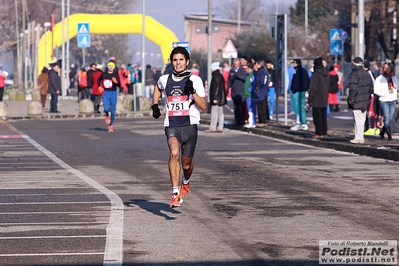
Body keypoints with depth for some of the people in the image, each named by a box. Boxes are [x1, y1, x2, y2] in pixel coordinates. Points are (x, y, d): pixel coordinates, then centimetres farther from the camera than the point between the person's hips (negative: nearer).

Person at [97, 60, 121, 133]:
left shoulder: (116, 75, -2)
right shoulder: (104, 74, 3)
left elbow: (119, 85, -5)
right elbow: (99, 80, 22)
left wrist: (116, 82, -25)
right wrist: (99, 87, 6)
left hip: (113, 93, 0)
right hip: (106, 93, 0)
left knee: (112, 110, 4)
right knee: (106, 108, -19)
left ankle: (111, 125, 22)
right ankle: (107, 115, 18)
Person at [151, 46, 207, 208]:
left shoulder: (195, 80, -1)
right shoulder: (165, 79, 6)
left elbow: (203, 107, -6)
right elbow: (157, 88, 33)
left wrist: (192, 92, -19)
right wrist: (155, 105, 20)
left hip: (190, 126, 0)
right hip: (172, 126, 0)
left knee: (186, 164, 11)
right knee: (174, 153, -29)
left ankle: (186, 182, 47)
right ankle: (175, 193, -30)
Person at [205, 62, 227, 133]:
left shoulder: (216, 76, -15)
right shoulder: (220, 76, 14)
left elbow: (215, 88, -20)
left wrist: (214, 98, -21)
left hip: (217, 97, -10)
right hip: (221, 98, 10)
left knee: (214, 113, -6)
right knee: (220, 113, 10)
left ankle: (212, 128, -4)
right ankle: (220, 128, 13)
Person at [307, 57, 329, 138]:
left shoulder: (315, 75, -17)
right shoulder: (326, 74, 8)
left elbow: (313, 89, -18)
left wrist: (310, 100, -12)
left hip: (317, 101, -8)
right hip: (324, 100, 8)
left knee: (317, 117, -3)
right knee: (323, 116, 13)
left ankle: (319, 133, -4)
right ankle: (324, 132, 15)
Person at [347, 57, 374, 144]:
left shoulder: (354, 74, -13)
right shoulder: (366, 73, 13)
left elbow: (353, 88, -19)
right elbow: (371, 86, 18)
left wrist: (351, 100, -14)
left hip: (357, 101, -8)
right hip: (365, 101, 8)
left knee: (358, 119, -6)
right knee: (362, 119, 13)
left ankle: (358, 138, -6)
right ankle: (361, 137, 17)